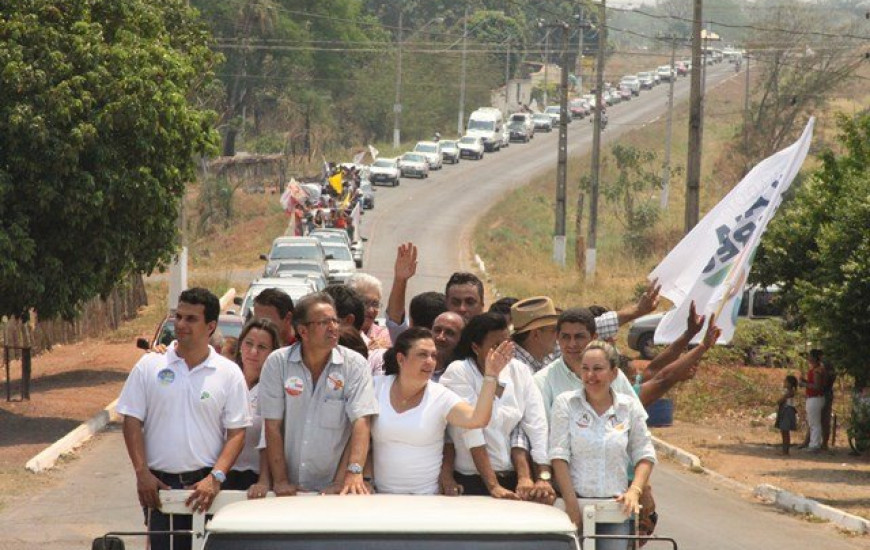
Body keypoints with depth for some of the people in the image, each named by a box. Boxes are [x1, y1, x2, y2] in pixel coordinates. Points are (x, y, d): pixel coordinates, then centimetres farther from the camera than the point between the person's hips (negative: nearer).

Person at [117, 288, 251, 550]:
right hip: (159, 484, 1)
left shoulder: (229, 374, 4)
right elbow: (132, 422, 6)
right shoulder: (150, 366, 6)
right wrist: (142, 472, -6)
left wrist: (215, 478, -12)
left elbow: (236, 434, 1)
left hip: (206, 484, -1)